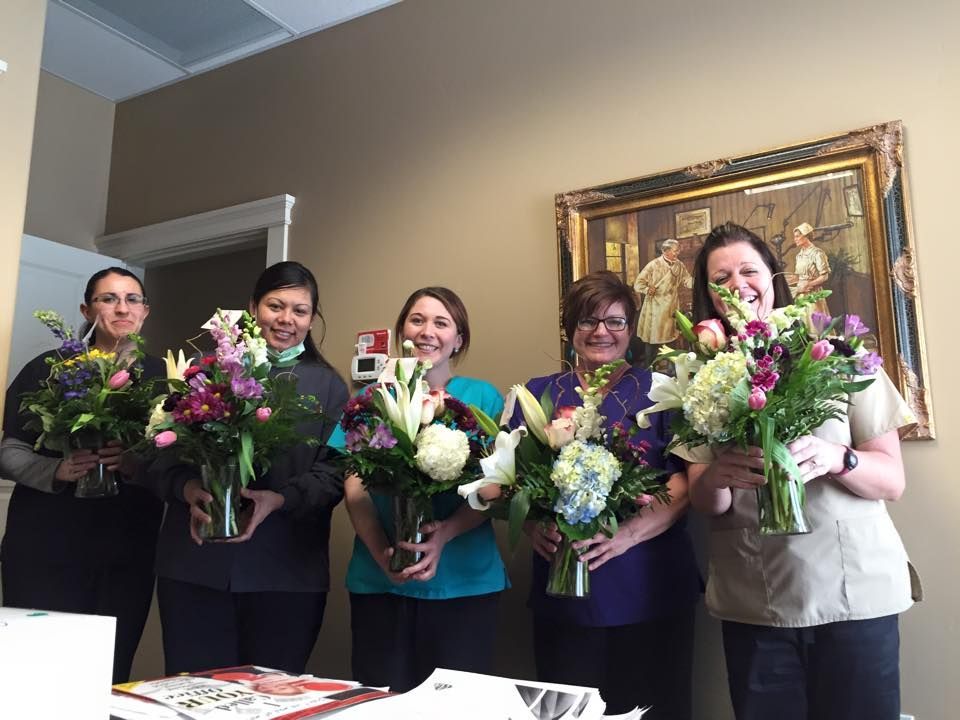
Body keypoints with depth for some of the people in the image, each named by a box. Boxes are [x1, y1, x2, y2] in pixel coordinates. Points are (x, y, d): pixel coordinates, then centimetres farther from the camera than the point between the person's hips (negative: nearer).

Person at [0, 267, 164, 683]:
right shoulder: (48, 369, 2)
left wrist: (138, 466, -16)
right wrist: (58, 470, -16)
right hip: (45, 549, -1)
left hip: (127, 555, 1)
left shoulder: (163, 377, 5)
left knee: (109, 677, 5)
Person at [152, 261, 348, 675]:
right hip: (195, 565, 1)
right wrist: (188, 488, -14)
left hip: (287, 575, 0)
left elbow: (332, 474, 0)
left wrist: (279, 499, -17)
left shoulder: (329, 387, 6)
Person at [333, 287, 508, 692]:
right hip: (379, 578, 1)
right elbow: (355, 483, 2)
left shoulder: (483, 397, 4)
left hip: (465, 579, -1)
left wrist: (444, 535, -18)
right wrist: (380, 552, -13)